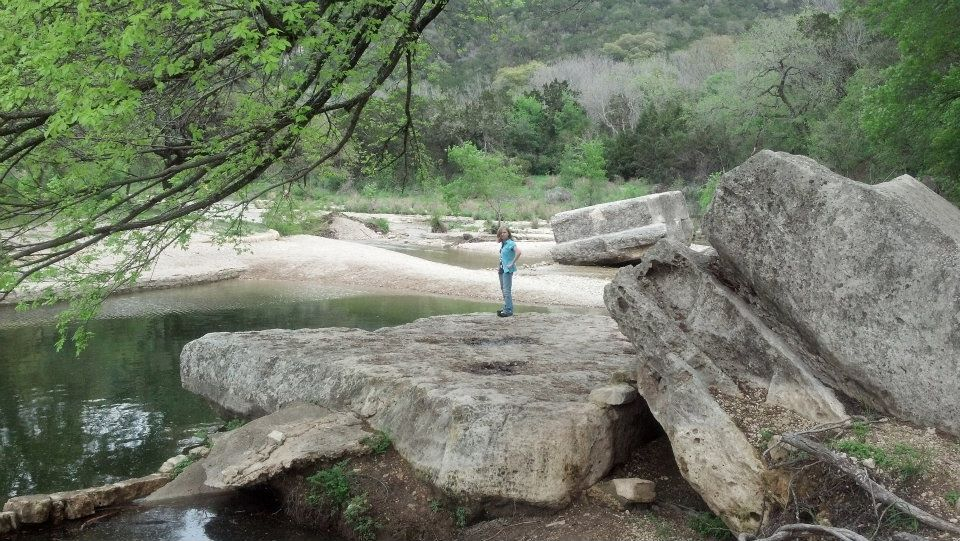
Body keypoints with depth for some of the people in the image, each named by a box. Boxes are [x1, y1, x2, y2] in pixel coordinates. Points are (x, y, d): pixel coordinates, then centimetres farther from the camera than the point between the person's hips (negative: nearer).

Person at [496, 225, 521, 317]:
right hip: (502, 269, 10)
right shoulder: (503, 243, 10)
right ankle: (506, 307, 27)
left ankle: (508, 310, -7)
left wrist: (512, 263, -25)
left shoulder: (511, 243, -16)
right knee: (503, 289, 17)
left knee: (507, 290, -9)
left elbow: (518, 252, -32)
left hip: (508, 270, -10)